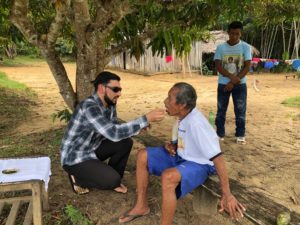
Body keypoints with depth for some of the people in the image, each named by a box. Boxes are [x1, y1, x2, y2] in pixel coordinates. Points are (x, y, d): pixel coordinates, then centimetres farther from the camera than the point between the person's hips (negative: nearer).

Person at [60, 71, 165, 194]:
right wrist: (146, 118, -39)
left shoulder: (109, 104, -4)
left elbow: (114, 128, 6)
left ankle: (113, 180, 13)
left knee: (126, 143, -6)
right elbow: (114, 133, -41)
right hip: (74, 157, -8)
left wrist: (139, 125, -13)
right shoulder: (89, 108, -32)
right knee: (113, 180, -21)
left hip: (92, 148, 8)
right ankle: (77, 178, 5)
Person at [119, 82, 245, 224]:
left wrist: (227, 195, -30)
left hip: (199, 165, -9)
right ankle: (141, 206, 10)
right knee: (143, 156, 1)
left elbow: (217, 157, -30)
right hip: (181, 157, 9)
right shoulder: (184, 117, -2)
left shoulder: (196, 123, -29)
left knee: (168, 176, -39)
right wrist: (172, 145, -4)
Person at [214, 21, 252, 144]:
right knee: (221, 110, 5)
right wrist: (231, 76, -21)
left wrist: (233, 82, -14)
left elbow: (247, 67, -7)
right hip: (223, 84, 1)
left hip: (240, 84, -1)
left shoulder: (246, 47, -2)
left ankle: (240, 135, 17)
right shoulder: (220, 47, 0)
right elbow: (218, 66, -5)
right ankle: (220, 134, 17)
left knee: (240, 110, 4)